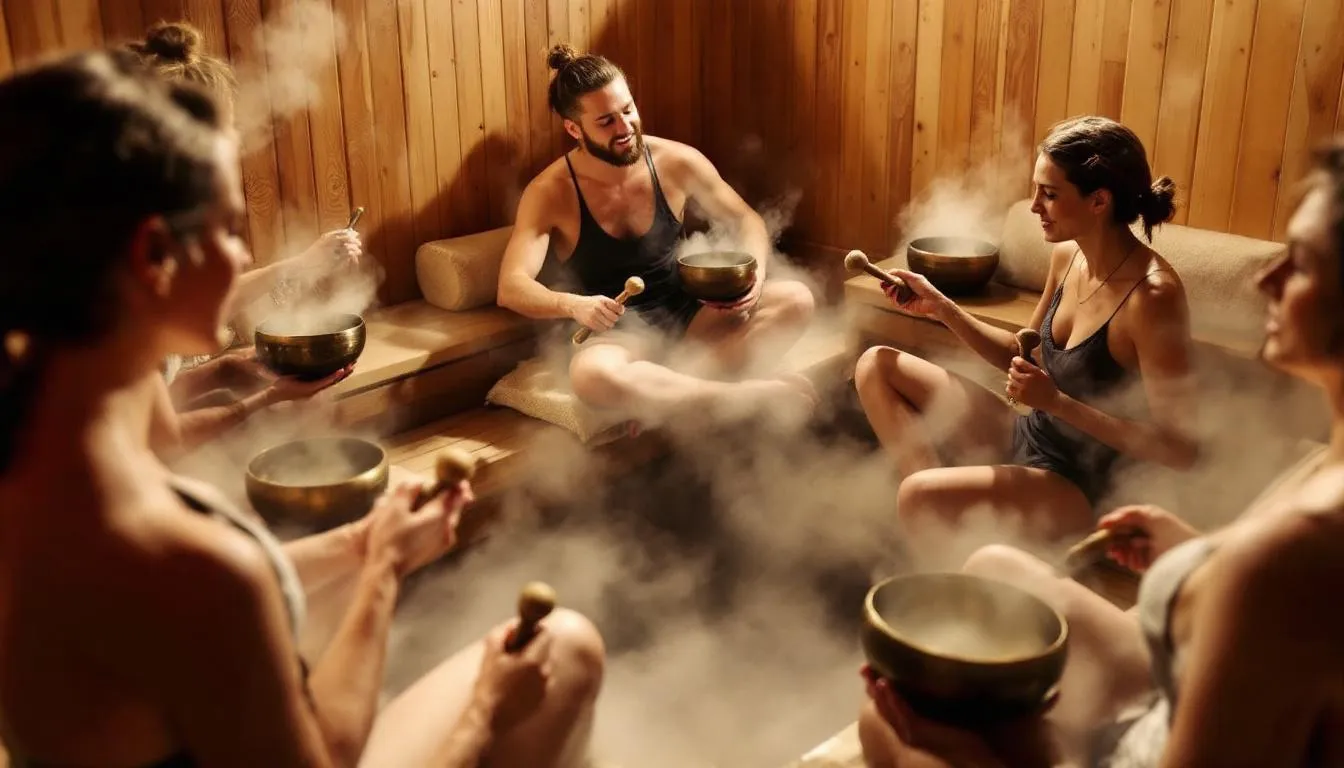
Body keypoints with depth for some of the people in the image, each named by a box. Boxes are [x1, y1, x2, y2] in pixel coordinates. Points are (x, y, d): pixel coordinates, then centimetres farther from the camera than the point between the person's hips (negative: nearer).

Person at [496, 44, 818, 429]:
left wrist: (756, 274, -14)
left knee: (796, 300, -18)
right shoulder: (550, 193, -12)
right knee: (592, 376, -40)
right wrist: (574, 305, -40)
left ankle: (675, 389, -28)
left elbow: (746, 221, 8)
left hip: (686, 316, 4)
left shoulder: (677, 162, -5)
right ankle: (748, 395, -26)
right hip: (615, 333, -3)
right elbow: (511, 287, -20)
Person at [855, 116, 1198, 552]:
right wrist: (940, 308, 4)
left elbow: (1179, 449, -24)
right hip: (1026, 437, 9)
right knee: (876, 366, 5)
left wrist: (1055, 401, -28)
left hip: (1079, 484, -9)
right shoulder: (1067, 255, -1)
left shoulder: (1152, 296, -25)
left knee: (921, 497, -33)